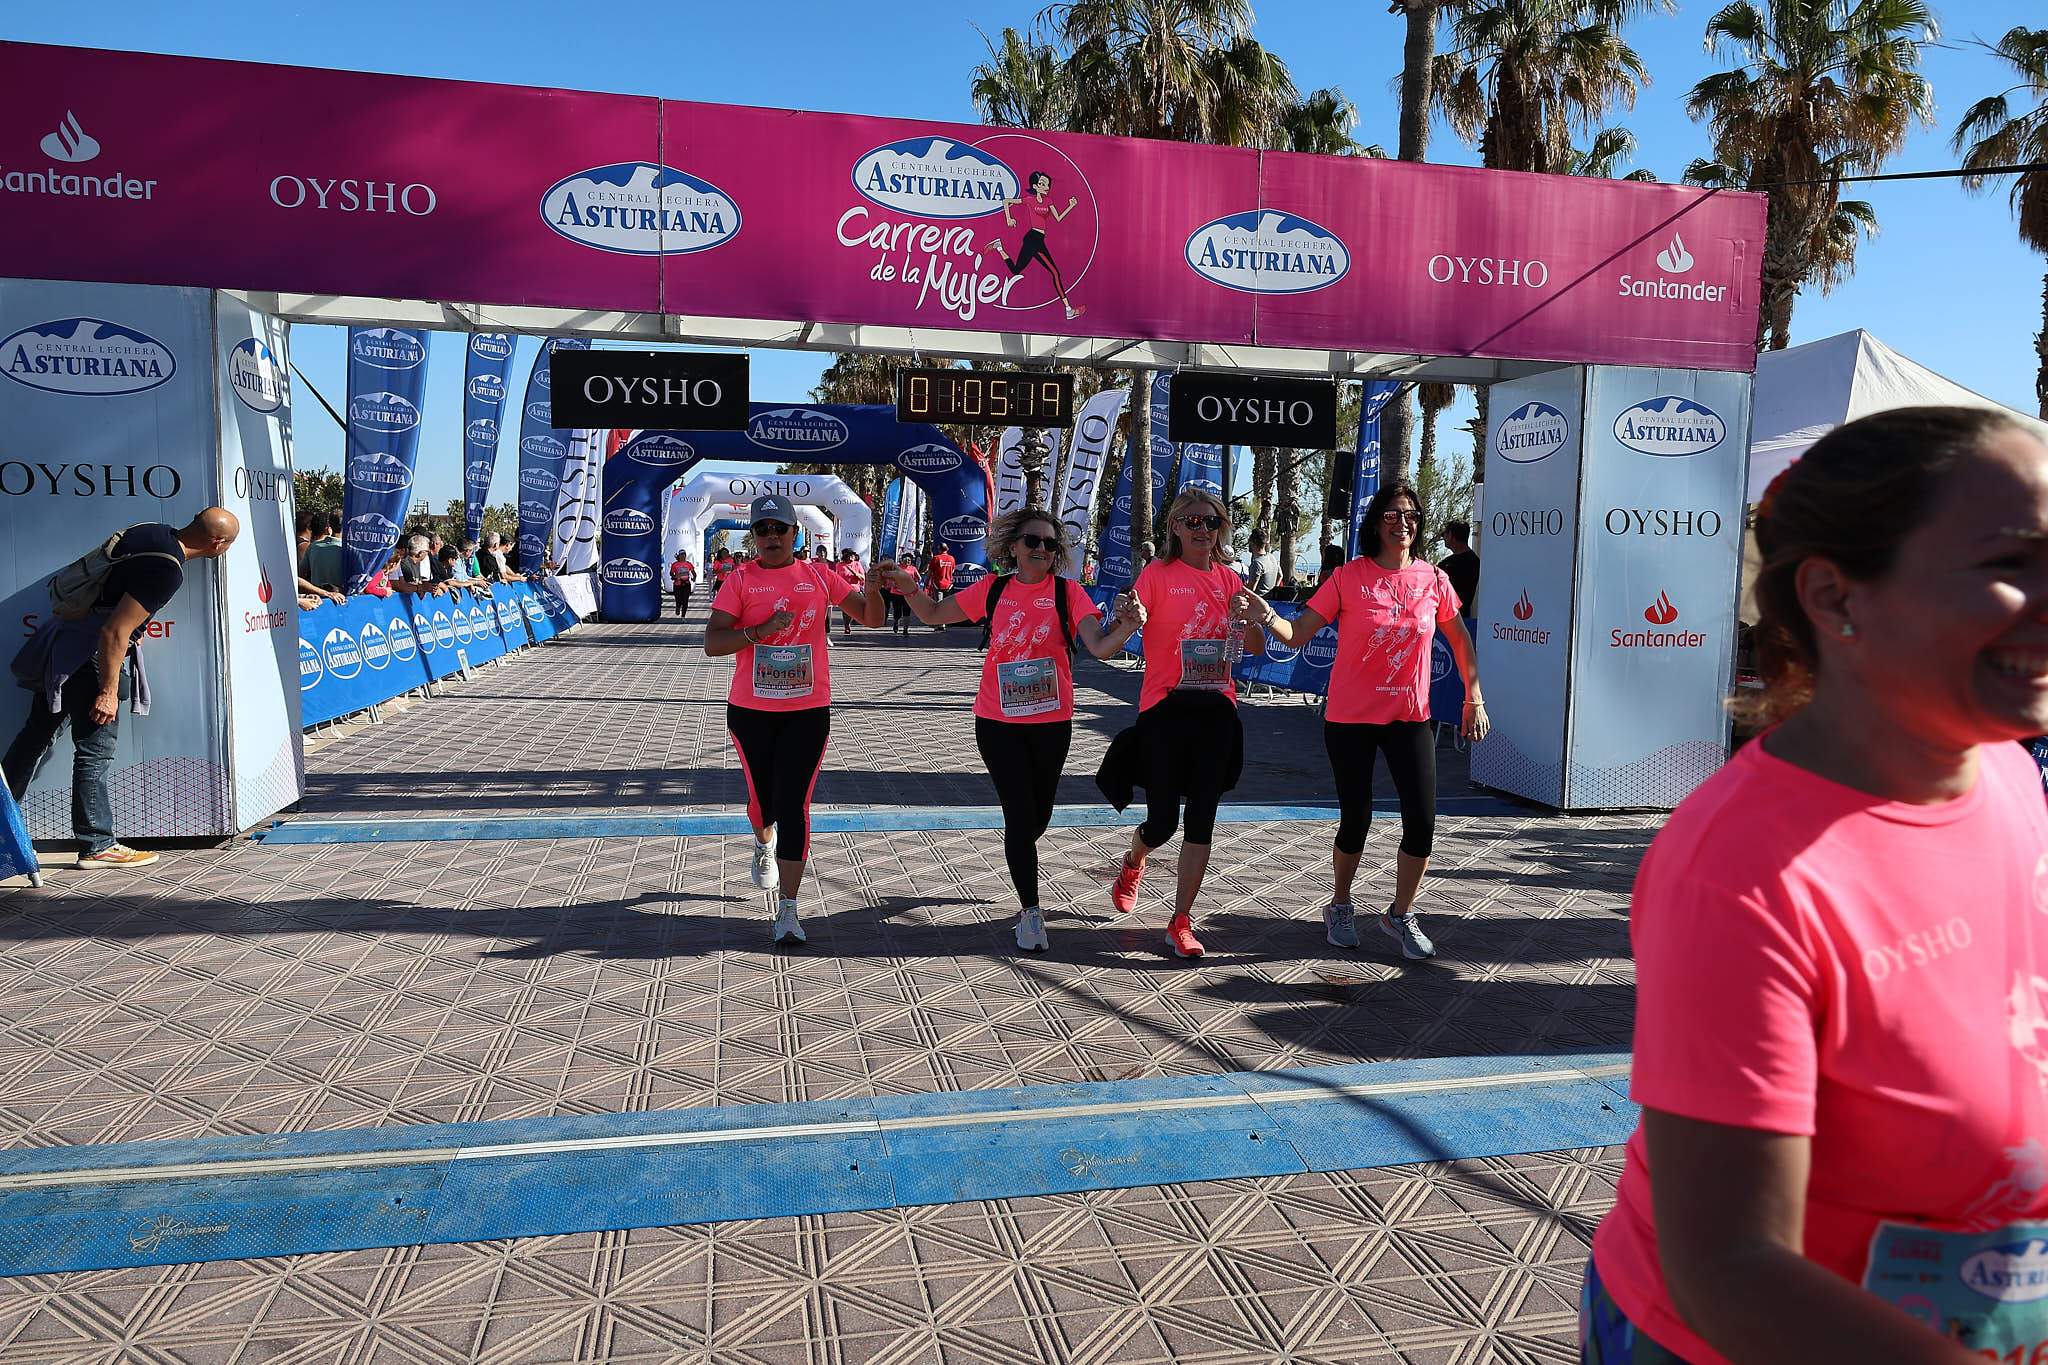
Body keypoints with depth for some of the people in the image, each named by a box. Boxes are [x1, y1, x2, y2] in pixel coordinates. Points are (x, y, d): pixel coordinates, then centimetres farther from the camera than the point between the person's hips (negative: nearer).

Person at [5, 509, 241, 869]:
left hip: (61, 641, 9)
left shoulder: (152, 532, 3)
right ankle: (97, 847, 7)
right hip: (89, 657, -9)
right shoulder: (167, 571, -24)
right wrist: (109, 691, -19)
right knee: (95, 752, -1)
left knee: (37, 732, 22)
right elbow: (115, 632, -25)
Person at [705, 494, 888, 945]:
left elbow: (870, 618, 5)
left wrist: (872, 591, -17)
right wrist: (761, 630, -23)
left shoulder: (819, 577, 3)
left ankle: (787, 909, -1)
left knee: (794, 806, -6)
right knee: (762, 799, 14)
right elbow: (712, 644, -9)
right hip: (751, 710, 0)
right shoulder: (740, 581, -1)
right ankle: (764, 844, 51)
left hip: (808, 711, 0)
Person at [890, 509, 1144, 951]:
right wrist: (908, 586, -7)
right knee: (1020, 813, -4)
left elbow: (1100, 647, -16)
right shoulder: (993, 589, 2)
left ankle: (1019, 862, 49)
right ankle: (1030, 910, 9)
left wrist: (1125, 628, -37)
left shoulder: (1067, 591, -5)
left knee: (1039, 815, 14)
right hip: (997, 721, 0)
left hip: (1051, 722, 0)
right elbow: (934, 615, 12)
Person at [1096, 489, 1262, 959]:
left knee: (1201, 821, 3)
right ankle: (1133, 864, 37)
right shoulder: (1159, 573, -5)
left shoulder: (1229, 579, 8)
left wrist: (1245, 616, -9)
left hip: (1216, 709, 4)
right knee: (1162, 822, 1)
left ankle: (1181, 922, 13)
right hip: (1166, 708, -4)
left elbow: (1257, 646, 11)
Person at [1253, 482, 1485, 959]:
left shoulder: (1433, 580, 1)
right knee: (1355, 821, 5)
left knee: (1422, 821, -2)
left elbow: (1459, 639, 15)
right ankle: (1340, 907, 32)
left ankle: (1401, 915, 21)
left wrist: (1474, 698, 13)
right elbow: (1297, 634, -11)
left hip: (1411, 719, 3)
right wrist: (1266, 615, -30)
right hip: (1350, 720, -2)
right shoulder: (1348, 577, -7)